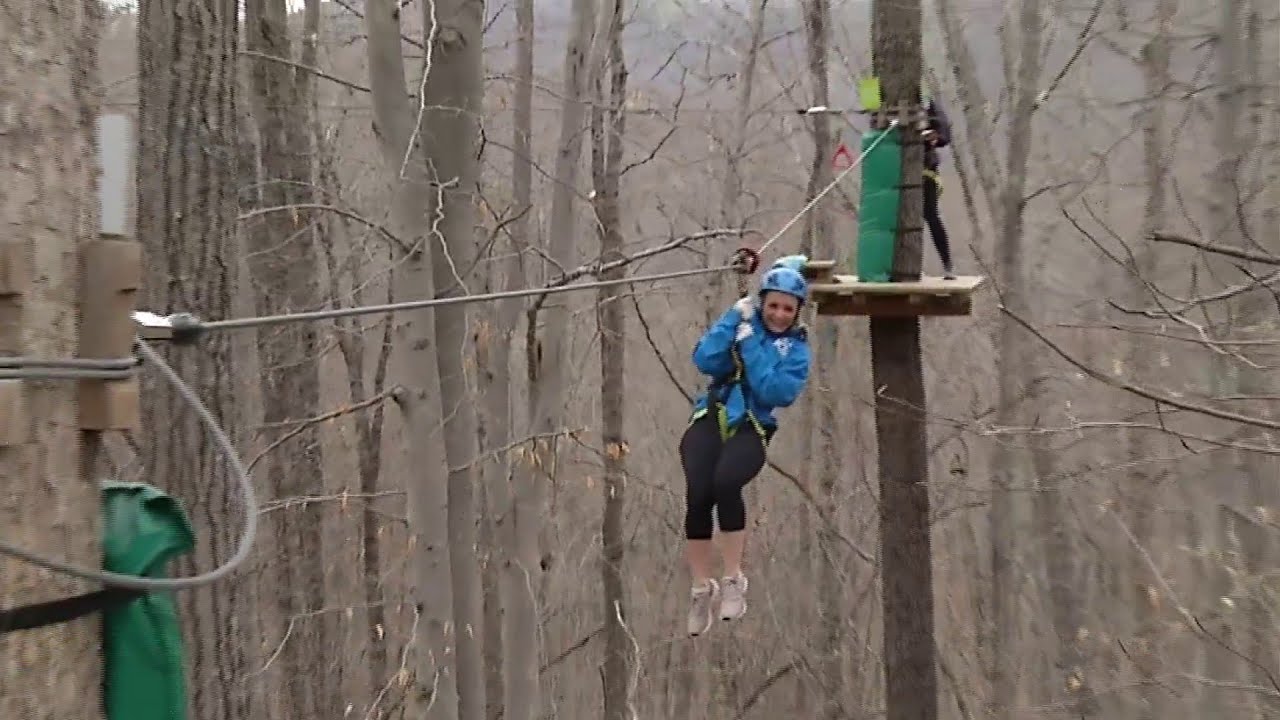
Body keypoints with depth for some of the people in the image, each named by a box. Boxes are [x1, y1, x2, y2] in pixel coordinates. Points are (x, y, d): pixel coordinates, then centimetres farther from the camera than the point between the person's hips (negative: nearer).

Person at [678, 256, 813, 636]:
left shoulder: (796, 349, 7)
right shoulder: (743, 323, 11)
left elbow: (775, 392, -11)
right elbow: (706, 361, -6)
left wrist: (750, 345, -10)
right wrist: (734, 318, -8)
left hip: (751, 429, -1)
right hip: (710, 420, 1)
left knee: (725, 483, -33)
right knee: (698, 494, -24)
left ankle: (733, 579, -18)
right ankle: (702, 588, -8)